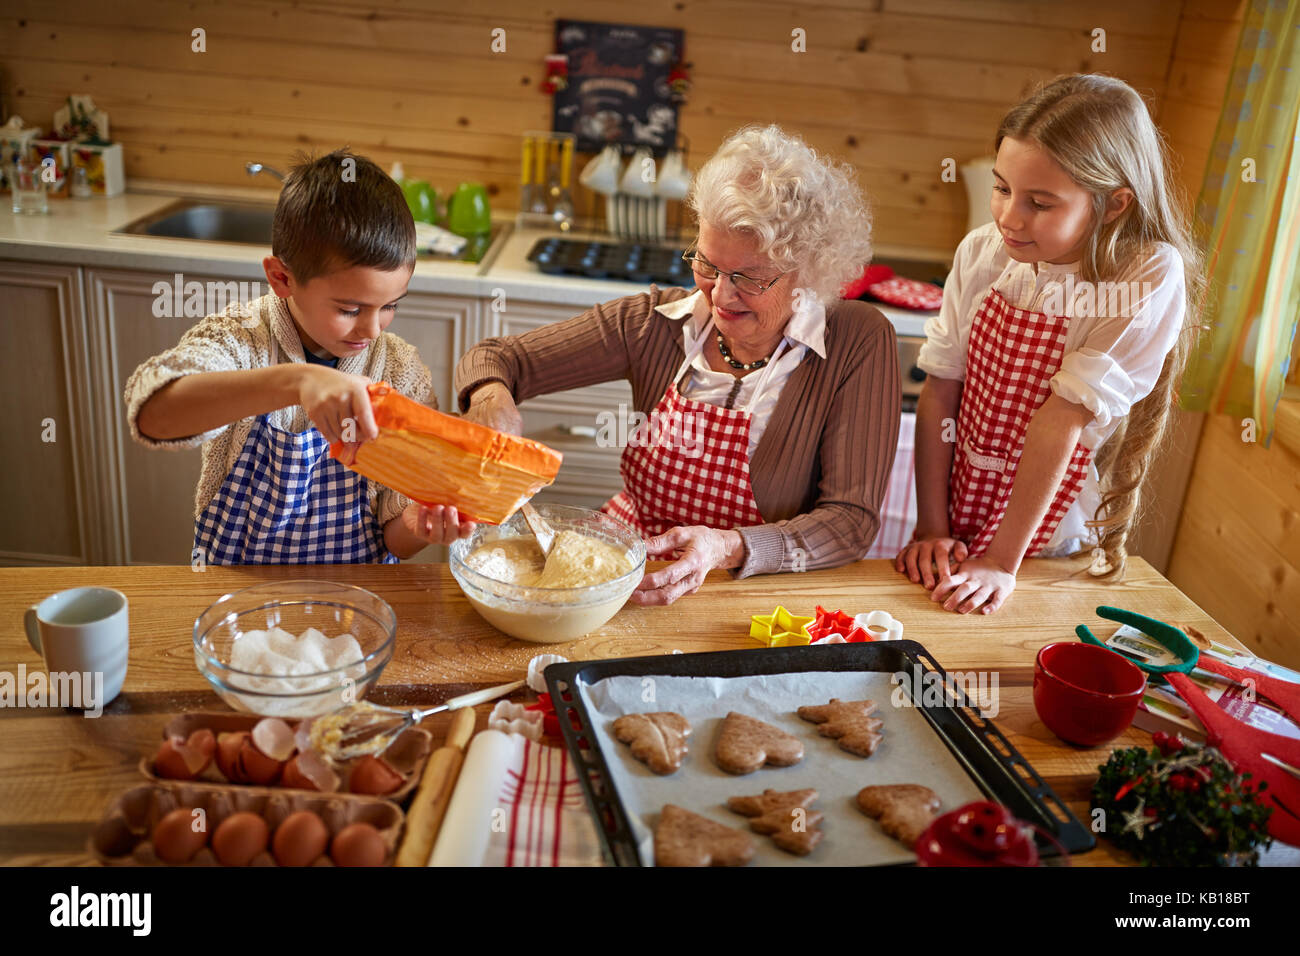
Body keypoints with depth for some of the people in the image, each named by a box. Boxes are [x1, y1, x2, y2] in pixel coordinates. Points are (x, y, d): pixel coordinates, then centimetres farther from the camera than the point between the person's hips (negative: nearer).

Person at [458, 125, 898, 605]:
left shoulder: (859, 344, -13)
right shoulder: (656, 321, -6)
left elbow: (853, 520, -14)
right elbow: (494, 357, -1)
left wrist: (729, 547, -29)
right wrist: (491, 396, -25)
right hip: (627, 561, 2)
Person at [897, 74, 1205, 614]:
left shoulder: (1151, 279, -19)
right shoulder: (983, 252, -9)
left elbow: (1060, 420, -23)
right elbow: (940, 392, -9)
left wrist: (1002, 563, -20)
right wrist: (931, 529, -12)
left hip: (1048, 543, -3)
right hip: (957, 530, 3)